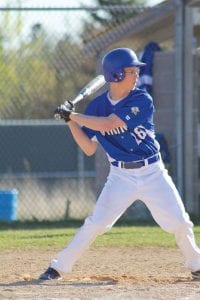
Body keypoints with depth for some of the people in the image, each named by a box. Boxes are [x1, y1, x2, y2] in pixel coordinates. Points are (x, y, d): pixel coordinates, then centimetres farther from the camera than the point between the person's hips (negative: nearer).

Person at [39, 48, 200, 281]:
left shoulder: (142, 100, -11)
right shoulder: (96, 106, 0)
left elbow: (107, 124, -22)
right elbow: (89, 149, 1)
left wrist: (72, 115, -17)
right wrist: (70, 121, -8)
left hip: (153, 174, -1)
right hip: (121, 177, 1)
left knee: (180, 223, -2)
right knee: (95, 224, -7)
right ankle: (59, 267, 2)